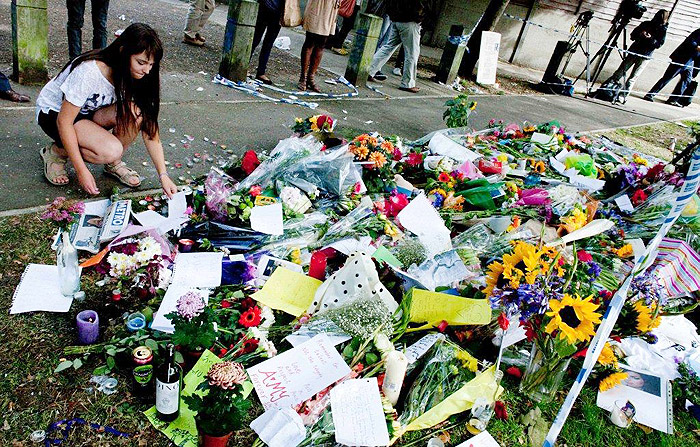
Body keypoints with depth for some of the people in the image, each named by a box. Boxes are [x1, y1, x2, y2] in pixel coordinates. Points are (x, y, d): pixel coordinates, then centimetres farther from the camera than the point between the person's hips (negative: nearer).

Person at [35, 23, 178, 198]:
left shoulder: (132, 76, -15)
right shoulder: (89, 72, -33)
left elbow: (150, 130, -15)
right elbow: (64, 122, -27)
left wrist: (163, 175, -22)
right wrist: (82, 171, -29)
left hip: (88, 111, 5)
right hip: (53, 112, -5)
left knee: (136, 113, -26)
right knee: (111, 151, -31)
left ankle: (114, 164, -3)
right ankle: (56, 151, -3)